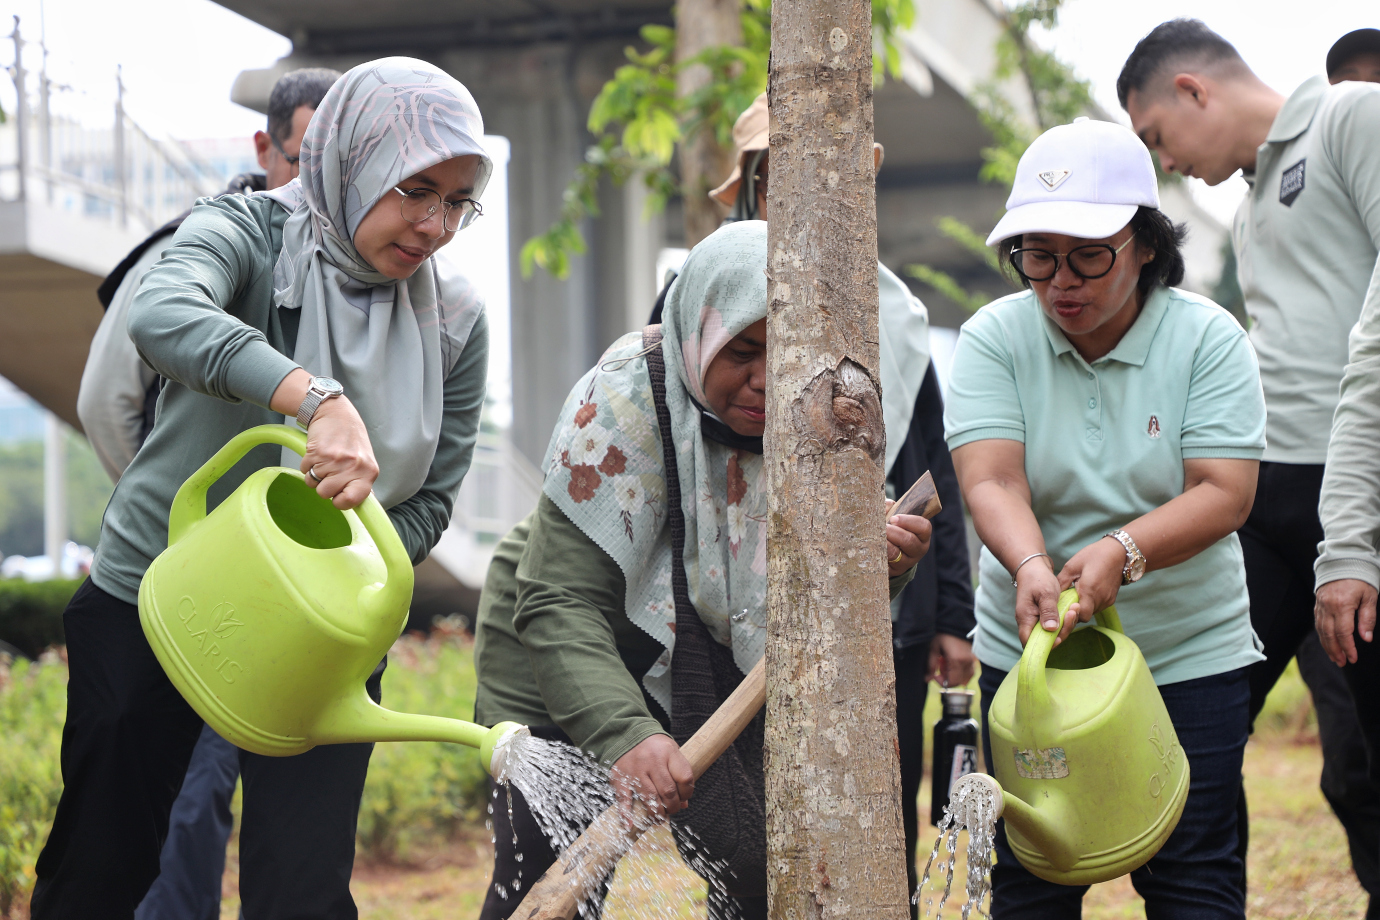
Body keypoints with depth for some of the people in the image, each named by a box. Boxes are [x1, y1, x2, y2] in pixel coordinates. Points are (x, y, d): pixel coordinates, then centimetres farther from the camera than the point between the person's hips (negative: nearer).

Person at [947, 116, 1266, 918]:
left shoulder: (1208, 338, -7)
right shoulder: (993, 340, -4)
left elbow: (1225, 492, -14)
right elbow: (991, 478, -16)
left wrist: (1122, 551, -32)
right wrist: (1031, 566, -37)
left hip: (1188, 654, -1)